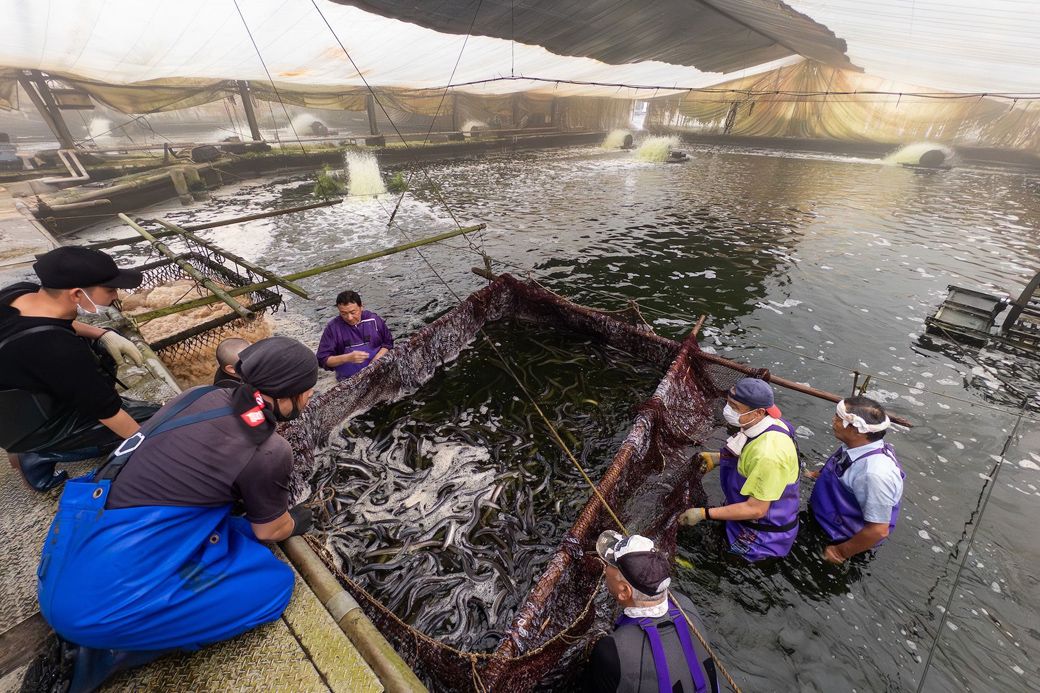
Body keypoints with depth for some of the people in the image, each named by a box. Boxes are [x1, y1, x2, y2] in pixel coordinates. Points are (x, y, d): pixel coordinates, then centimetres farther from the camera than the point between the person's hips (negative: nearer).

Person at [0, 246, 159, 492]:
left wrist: (104, 334, -7)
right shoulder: (59, 351, -39)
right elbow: (108, 411, -26)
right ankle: (39, 455, 2)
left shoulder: (20, 291, -17)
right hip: (30, 428, -8)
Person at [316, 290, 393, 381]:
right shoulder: (333, 327, -3)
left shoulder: (374, 319, 2)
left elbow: (388, 342, 11)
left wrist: (376, 360, -7)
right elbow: (323, 359, -3)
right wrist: (348, 358, -20)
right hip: (349, 378, -1)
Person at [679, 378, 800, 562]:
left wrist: (704, 514, -25)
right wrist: (716, 458, -1)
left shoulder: (768, 454, -37)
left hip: (766, 531, -8)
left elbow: (756, 510, -28)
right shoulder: (769, 423, -11)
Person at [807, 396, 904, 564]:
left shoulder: (875, 473, -36)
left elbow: (878, 530, -28)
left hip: (844, 537, -7)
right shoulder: (857, 444, -12)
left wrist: (842, 552, -17)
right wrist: (821, 475, 25)